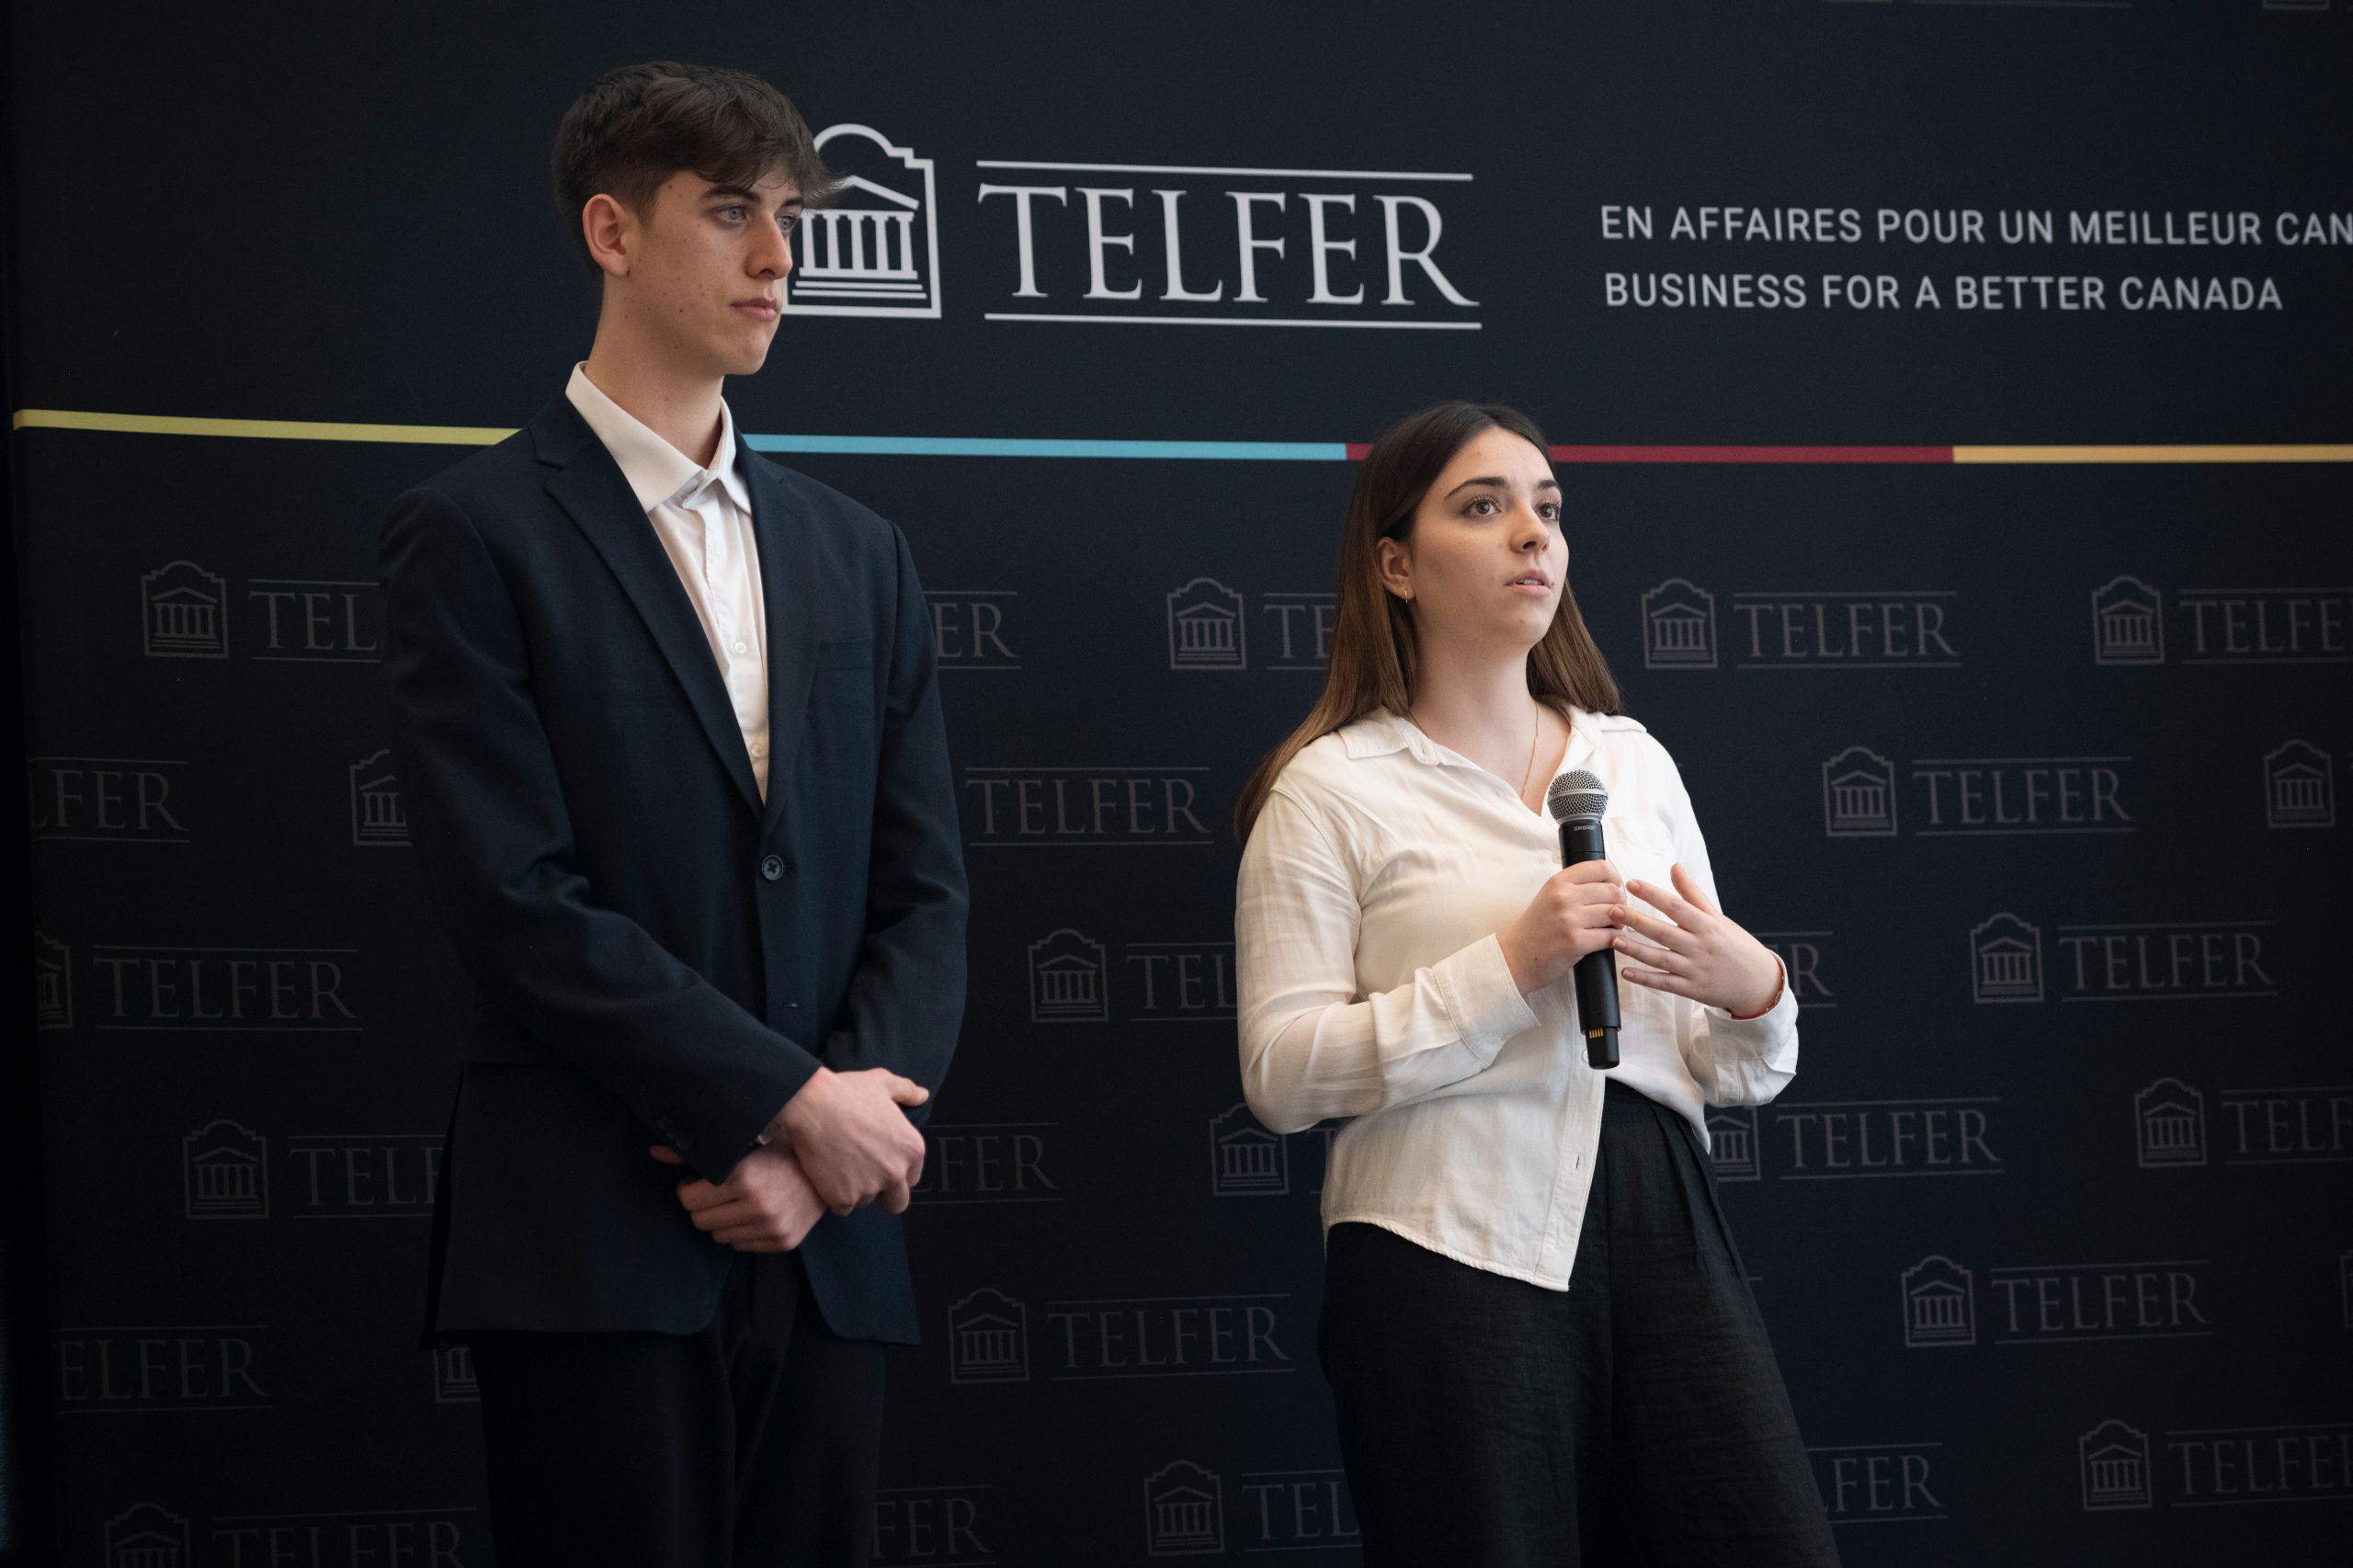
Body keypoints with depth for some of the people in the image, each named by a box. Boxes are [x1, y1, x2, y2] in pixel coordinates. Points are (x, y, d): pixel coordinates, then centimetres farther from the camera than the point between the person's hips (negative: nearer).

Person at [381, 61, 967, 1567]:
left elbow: (924, 890, 11)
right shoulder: (474, 535, -1)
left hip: (825, 1255, 5)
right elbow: (517, 898, -10)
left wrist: (825, 1150, -6)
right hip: (590, 1255, -5)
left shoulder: (858, 554, 17)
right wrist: (795, 1102, -11)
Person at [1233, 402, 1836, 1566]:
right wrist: (1510, 967, -15)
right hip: (1456, 1252, -4)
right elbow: (1281, 1075, -9)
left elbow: (1732, 1077, 19)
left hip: (1663, 1235, 4)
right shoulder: (1333, 789, 2)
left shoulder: (1633, 760, 17)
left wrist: (1749, 991, -4)